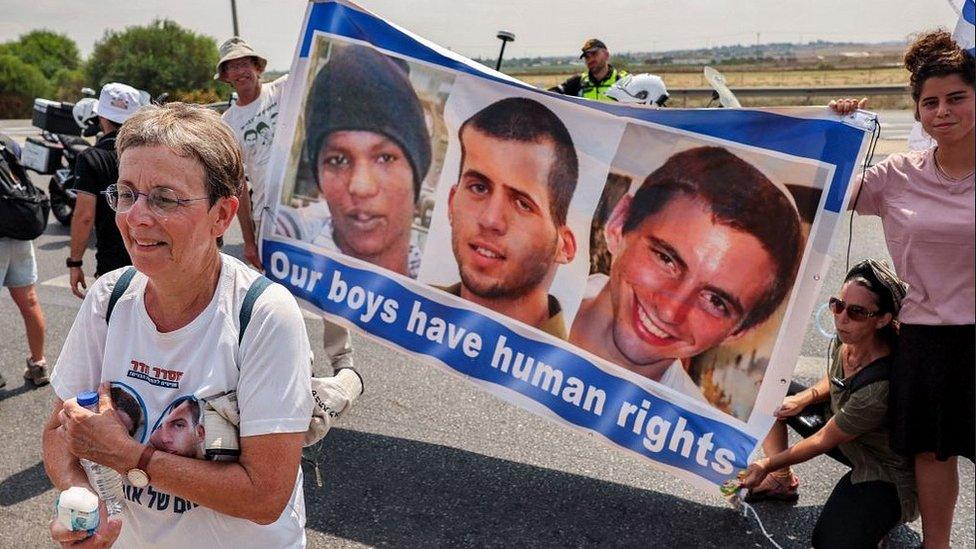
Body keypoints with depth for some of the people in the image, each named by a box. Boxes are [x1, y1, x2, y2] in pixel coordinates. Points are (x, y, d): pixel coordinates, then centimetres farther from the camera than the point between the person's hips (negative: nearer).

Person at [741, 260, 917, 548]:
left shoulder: (882, 386, -36)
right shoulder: (845, 339, -15)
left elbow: (824, 440, -25)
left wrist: (768, 464, -17)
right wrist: (806, 397, -10)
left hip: (885, 468, -8)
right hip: (843, 429, 8)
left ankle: (883, 513, 3)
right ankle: (781, 480, 8)